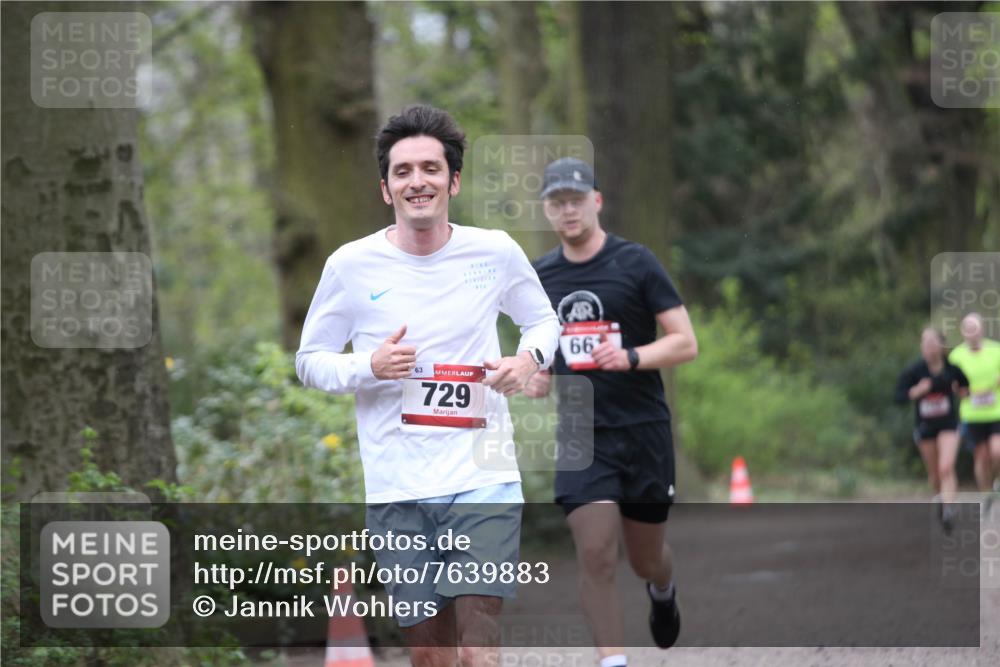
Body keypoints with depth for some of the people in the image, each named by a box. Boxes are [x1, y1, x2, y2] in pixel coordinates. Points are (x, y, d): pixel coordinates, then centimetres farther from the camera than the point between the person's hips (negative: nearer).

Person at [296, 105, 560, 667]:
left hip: (483, 477, -1)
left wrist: (529, 358, -4)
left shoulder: (496, 252, 2)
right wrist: (370, 367, -13)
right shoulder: (351, 266, 0)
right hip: (396, 490, 1)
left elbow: (543, 320, 19)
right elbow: (310, 362, 8)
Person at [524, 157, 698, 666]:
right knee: (596, 556, -15)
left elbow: (685, 343, -6)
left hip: (644, 430, -1)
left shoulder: (636, 263, -4)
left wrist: (630, 357, -23)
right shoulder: (540, 276, 7)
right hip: (581, 434, 2)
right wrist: (534, 374, 1)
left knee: (647, 560, 11)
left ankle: (663, 592, 48)